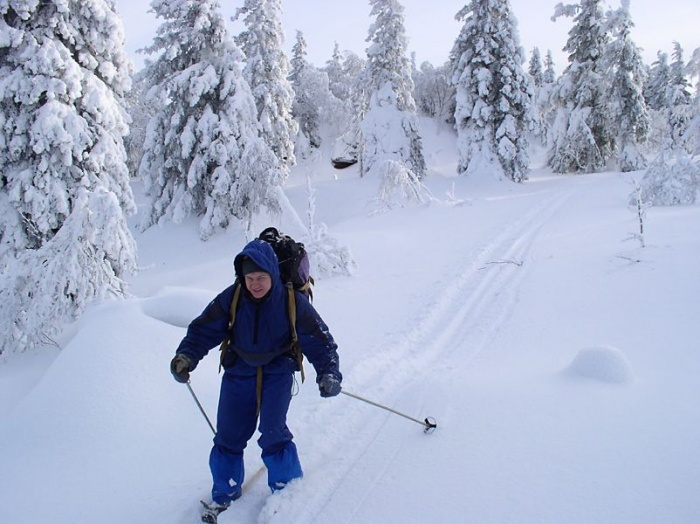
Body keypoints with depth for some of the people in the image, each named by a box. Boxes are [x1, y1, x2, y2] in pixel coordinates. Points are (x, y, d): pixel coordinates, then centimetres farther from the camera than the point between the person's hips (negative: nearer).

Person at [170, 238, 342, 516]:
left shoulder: (292, 302, -19)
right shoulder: (231, 298, -16)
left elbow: (319, 340, -14)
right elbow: (203, 329, -9)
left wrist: (328, 373, -29)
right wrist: (186, 356, -26)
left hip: (278, 371, -2)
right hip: (239, 371, 3)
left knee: (273, 433, -14)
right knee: (229, 435, 5)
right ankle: (224, 495, 28)